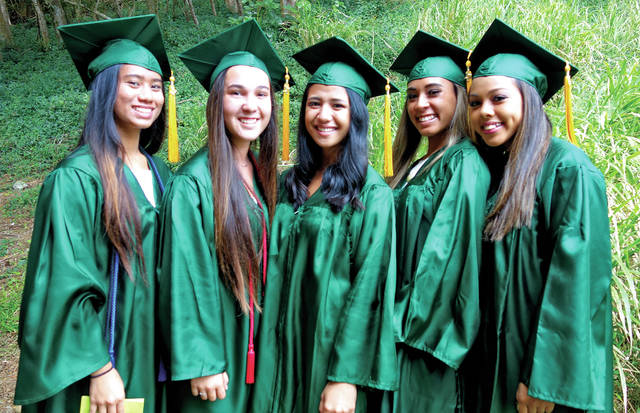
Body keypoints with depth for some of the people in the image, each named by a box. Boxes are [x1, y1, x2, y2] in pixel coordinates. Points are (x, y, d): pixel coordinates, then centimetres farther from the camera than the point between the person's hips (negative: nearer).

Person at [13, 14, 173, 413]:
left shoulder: (159, 171, 4)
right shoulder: (77, 179, -17)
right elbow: (67, 285, -17)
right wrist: (100, 369, -18)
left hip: (151, 347, 6)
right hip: (98, 354, -6)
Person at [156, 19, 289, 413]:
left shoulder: (263, 174, 3)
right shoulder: (193, 183, -18)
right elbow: (186, 277, -18)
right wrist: (201, 363, -17)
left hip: (257, 342, 6)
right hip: (214, 347, -6)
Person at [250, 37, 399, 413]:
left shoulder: (372, 193, -12)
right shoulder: (291, 183, 5)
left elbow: (369, 288, -15)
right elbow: (276, 268, 10)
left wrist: (346, 379, -17)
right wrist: (268, 347, 5)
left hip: (332, 347, -5)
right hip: (282, 346, 5)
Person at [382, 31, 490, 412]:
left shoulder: (464, 165, -11)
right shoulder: (414, 169, 13)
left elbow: (449, 254, -17)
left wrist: (407, 324, -14)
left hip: (428, 335, -7)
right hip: (399, 328, 8)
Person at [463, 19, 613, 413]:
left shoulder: (567, 168, -13)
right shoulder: (491, 173, 7)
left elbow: (578, 277, -19)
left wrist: (544, 380, -21)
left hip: (552, 372, -6)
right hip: (492, 364, 6)